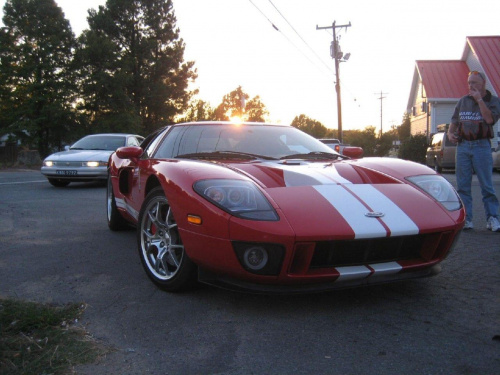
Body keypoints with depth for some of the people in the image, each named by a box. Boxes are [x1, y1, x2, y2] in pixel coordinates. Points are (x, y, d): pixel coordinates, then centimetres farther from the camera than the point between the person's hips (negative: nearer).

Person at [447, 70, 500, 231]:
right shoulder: (463, 101, 15)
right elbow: (454, 120, 20)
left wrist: (479, 99, -10)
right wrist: (450, 133, 1)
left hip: (482, 146, -3)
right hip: (463, 146, 3)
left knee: (487, 185, -4)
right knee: (462, 186, 1)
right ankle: (466, 219, 6)